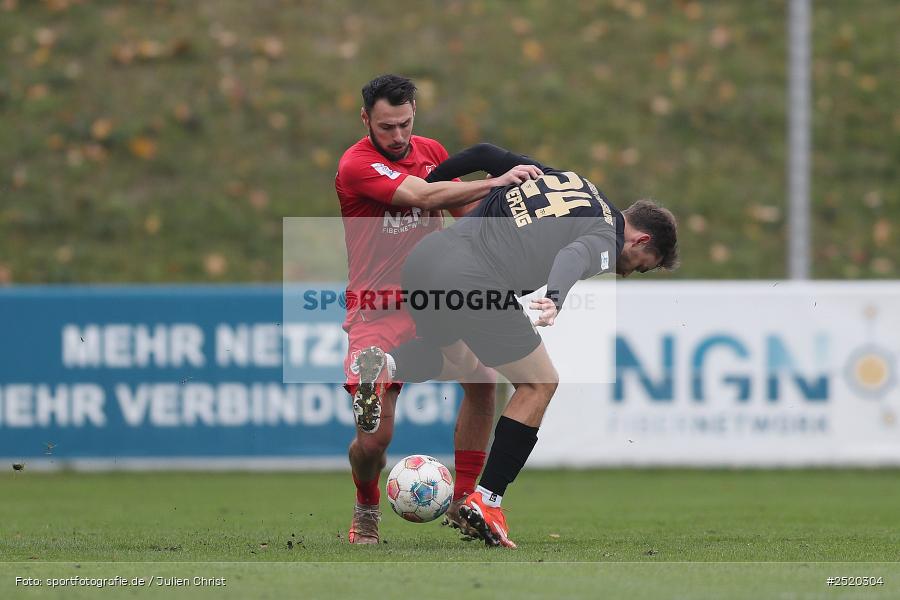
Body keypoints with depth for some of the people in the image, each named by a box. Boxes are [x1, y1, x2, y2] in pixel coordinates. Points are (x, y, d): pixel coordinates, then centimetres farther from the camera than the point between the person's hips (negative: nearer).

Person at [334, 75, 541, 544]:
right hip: (377, 309, -5)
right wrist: (496, 183, -29)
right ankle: (366, 512, 20)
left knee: (481, 377, -19)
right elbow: (421, 196, -26)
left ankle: (462, 504, -5)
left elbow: (466, 210, 17)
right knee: (375, 437, -13)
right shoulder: (356, 165, -13)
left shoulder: (431, 152, 8)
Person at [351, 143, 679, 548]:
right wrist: (556, 298, -38)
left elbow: (485, 155, 25)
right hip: (474, 282, -7)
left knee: (448, 351, 36)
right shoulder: (606, 238, 5)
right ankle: (485, 500, 4)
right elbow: (575, 255, -18)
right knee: (540, 385, 10)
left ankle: (388, 367, 4)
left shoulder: (562, 178, 27)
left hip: (422, 257, 7)